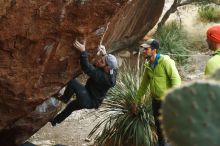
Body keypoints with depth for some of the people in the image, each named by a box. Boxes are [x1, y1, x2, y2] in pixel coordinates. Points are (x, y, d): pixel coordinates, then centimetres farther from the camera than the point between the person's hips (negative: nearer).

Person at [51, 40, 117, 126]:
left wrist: (83, 51, -42)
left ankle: (64, 99, 2)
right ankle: (56, 121, 54)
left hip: (90, 102, -10)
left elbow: (87, 68, -43)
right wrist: (105, 54, 12)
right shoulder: (112, 70, -12)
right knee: (71, 106, 31)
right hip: (90, 99, 10)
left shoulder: (102, 76, -36)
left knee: (73, 83, -27)